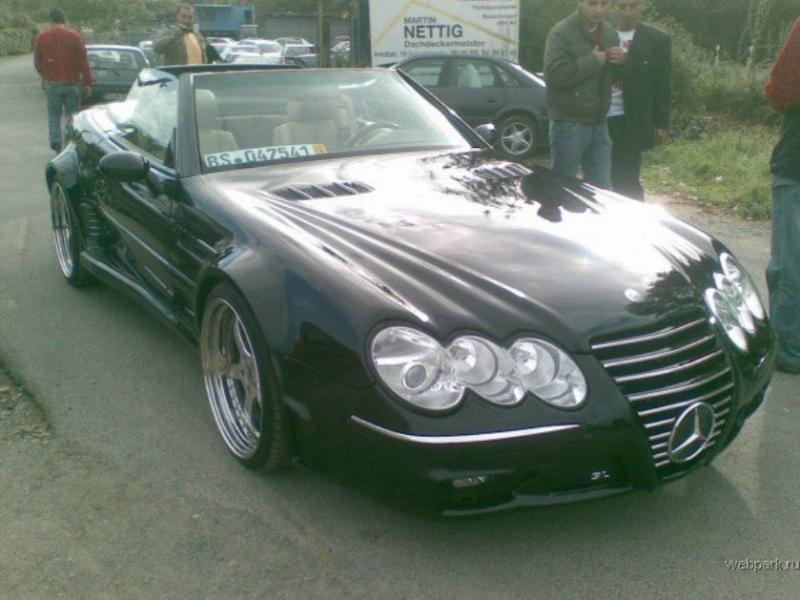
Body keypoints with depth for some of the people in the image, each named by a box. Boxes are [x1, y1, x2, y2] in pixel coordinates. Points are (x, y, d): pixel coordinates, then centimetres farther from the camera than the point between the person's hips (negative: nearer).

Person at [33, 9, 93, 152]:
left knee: (53, 114, 11)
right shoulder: (75, 36, -5)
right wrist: (88, 83, -2)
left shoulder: (42, 37, 1)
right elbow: (83, 61, -7)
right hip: (72, 83, -1)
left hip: (52, 83, 1)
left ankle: (56, 142, -3)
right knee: (72, 114, 9)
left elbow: (37, 62, 6)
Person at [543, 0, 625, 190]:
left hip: (599, 124, 6)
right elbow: (554, 75, -22)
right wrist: (592, 61, -18)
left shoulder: (610, 33, 12)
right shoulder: (561, 33, -10)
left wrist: (620, 61, -1)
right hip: (569, 125, -6)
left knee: (602, 189, 10)